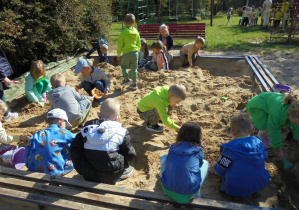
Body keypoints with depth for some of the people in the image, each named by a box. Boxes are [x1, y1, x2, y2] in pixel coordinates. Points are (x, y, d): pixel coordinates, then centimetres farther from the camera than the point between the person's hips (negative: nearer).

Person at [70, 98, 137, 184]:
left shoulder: (87, 129, 2)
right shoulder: (121, 132, -9)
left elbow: (74, 149, 5)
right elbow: (130, 155, 0)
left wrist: (81, 170, 14)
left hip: (88, 176, 3)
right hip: (111, 177, -3)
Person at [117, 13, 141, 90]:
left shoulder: (123, 32, -7)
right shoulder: (136, 32, 5)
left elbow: (120, 44, -5)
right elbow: (139, 43, 13)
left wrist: (118, 54, 3)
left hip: (126, 53, -3)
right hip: (135, 52, 4)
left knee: (123, 66, 17)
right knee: (134, 68, 8)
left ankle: (126, 79, 5)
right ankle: (135, 83, 11)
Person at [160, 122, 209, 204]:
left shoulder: (172, 148, 1)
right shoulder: (198, 151, -2)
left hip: (168, 191, 2)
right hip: (189, 195, -1)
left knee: (164, 157, 22)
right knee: (205, 163, 19)